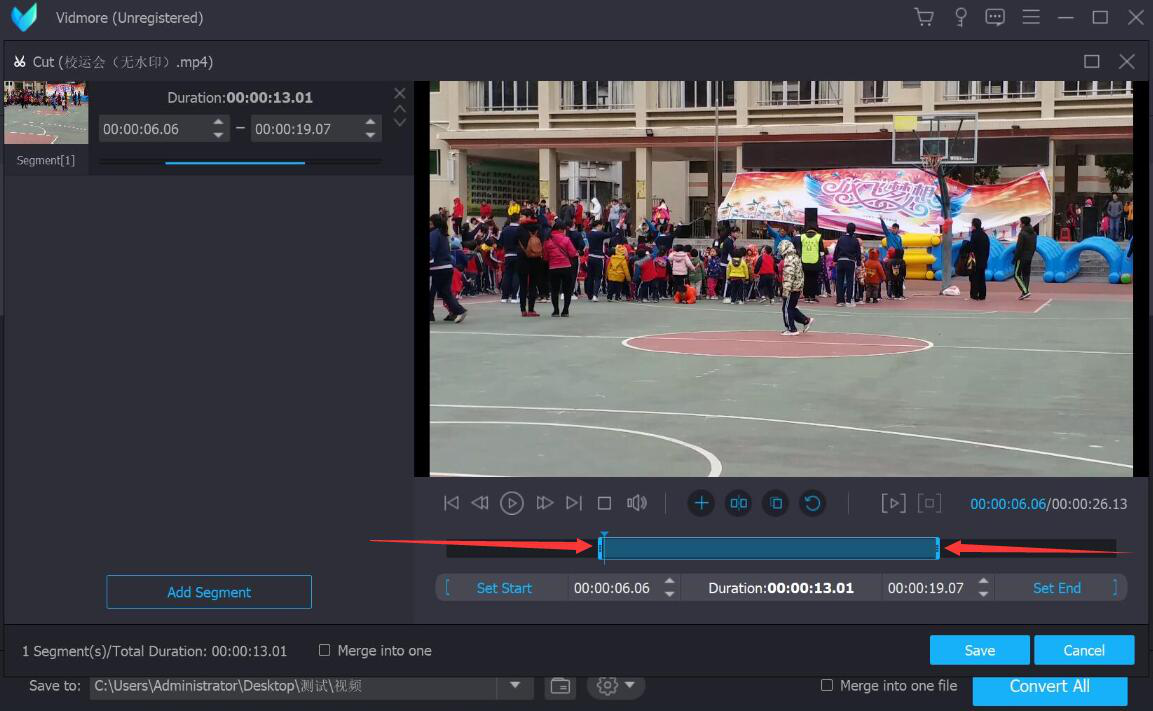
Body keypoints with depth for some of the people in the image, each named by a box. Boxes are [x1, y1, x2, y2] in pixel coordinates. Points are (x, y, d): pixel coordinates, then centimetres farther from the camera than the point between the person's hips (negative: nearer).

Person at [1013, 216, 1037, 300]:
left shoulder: (1022, 234, -17)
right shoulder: (1034, 234, 9)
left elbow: (1019, 247, -19)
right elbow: (1034, 247, 14)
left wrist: (1014, 258, -13)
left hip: (1021, 257, -8)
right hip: (1029, 258, 8)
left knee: (1017, 275, -2)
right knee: (1026, 275, 11)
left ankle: (1025, 291, -15)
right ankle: (1024, 293, 9)